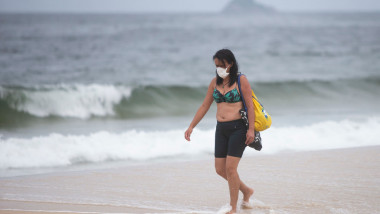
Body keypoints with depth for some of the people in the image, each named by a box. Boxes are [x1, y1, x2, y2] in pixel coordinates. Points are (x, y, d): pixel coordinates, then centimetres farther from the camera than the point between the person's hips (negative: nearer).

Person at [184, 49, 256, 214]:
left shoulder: (241, 80, -6)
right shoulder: (215, 82, 11)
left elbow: (250, 106, -8)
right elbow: (204, 106, 15)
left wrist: (251, 129, -16)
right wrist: (191, 127, 10)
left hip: (238, 127, -6)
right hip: (221, 129, 6)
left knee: (230, 168, -11)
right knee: (220, 169, 4)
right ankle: (246, 191, 28)